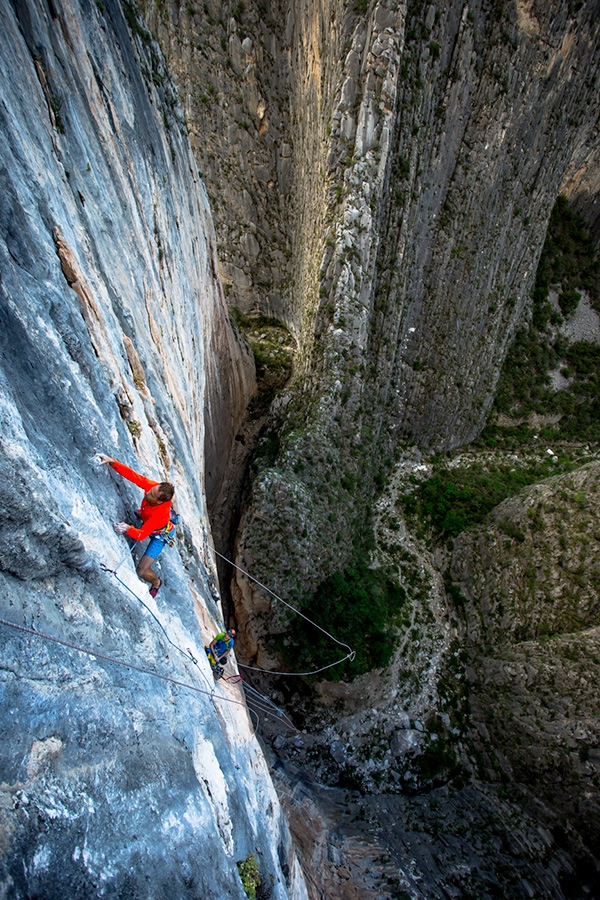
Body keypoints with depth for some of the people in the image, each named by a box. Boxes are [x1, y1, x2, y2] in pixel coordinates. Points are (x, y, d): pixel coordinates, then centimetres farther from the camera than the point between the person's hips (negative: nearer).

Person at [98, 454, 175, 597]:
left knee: (141, 571, -6)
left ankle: (156, 582, 27)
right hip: (145, 519, 7)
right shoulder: (153, 487, -33)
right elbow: (132, 475, -33)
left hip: (158, 535, -6)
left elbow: (141, 535, -45)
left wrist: (128, 529, -64)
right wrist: (112, 462, -44)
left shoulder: (160, 514, -46)